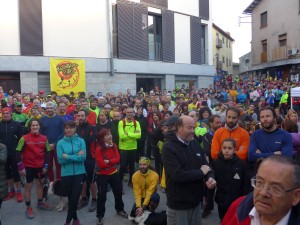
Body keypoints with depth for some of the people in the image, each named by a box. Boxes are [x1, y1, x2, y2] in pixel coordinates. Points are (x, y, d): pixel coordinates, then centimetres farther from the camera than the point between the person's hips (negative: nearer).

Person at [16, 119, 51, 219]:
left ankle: (40, 203, 34)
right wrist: (21, 167, -12)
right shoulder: (24, 138, -12)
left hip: (40, 166, 4)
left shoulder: (44, 138, 0)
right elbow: (18, 153, -9)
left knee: (40, 184, 16)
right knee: (28, 186, 6)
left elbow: (47, 152, 7)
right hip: (28, 166, -4)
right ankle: (28, 207, 20)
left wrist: (46, 166, 3)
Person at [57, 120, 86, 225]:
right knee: (70, 197, 13)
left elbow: (83, 157, -12)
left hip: (79, 173, -1)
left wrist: (67, 156, -16)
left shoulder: (81, 141, -3)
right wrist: (76, 156, -15)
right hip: (66, 174, 1)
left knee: (75, 197, 0)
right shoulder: (60, 143, -2)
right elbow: (60, 160, -10)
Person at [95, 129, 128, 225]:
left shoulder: (114, 145, -2)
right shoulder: (99, 149, -18)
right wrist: (113, 162, -15)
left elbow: (118, 159, -8)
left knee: (118, 192, 15)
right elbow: (101, 164, -22)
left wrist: (108, 161, -23)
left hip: (114, 173, 5)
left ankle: (120, 210, 37)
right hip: (102, 175, -5)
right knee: (102, 195, 2)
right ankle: (100, 216, 18)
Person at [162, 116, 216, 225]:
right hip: (178, 205, -6)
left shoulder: (195, 143, 4)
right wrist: (201, 172, -16)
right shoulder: (169, 147, -19)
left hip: (196, 201, 6)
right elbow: (178, 175, -28)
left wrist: (210, 178, -17)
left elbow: (206, 165, 6)